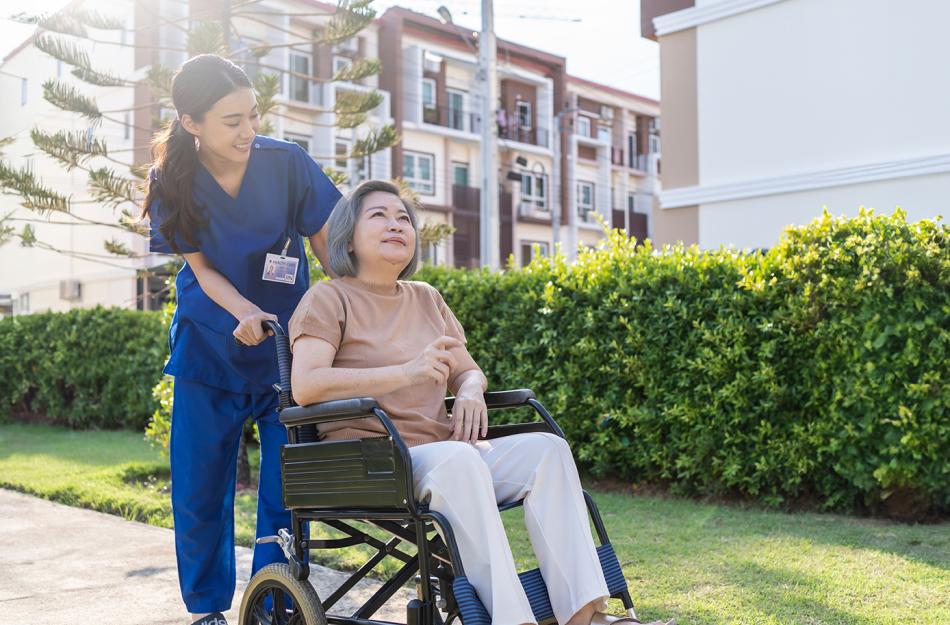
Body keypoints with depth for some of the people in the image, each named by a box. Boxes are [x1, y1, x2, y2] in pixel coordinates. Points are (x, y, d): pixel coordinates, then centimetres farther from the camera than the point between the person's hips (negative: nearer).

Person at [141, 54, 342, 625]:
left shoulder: (286, 163, -14)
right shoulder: (174, 182, -10)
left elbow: (327, 246, -5)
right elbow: (202, 267, -6)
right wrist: (245, 312, -25)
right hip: (209, 348, 1)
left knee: (285, 490, -1)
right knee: (200, 490, 7)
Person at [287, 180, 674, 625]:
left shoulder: (426, 299, 20)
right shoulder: (328, 298, 1)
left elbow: (468, 371, 20)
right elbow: (304, 386, -14)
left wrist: (469, 393, -7)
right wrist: (406, 373, -23)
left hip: (443, 452, 6)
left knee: (546, 448, -19)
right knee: (458, 458, -37)